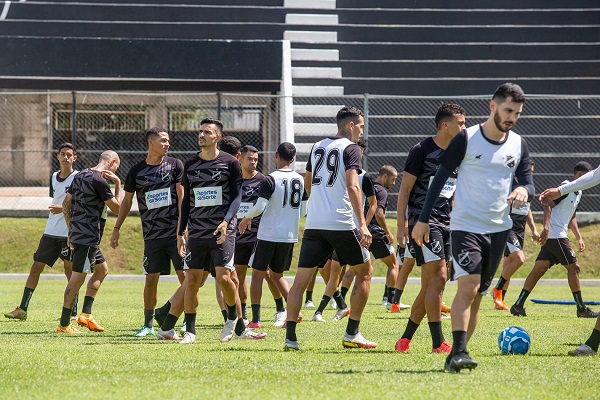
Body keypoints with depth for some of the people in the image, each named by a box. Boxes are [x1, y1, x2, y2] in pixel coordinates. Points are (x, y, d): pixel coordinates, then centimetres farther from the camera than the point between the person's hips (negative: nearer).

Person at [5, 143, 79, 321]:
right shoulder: (54, 177, 13)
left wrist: (64, 209, -21)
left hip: (69, 232, -6)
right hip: (50, 232, 6)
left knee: (70, 270, -1)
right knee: (36, 268, 1)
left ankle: (73, 312, 8)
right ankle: (22, 309, 3)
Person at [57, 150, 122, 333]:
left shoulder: (80, 176, 13)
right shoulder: (100, 181, -14)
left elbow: (66, 205, 17)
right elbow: (117, 208, -8)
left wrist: (71, 230, 22)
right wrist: (118, 184, 0)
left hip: (77, 234, 10)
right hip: (88, 236, -10)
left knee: (102, 269, 18)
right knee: (78, 276, -7)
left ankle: (86, 313, 13)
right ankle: (64, 324, -5)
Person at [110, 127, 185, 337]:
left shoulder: (175, 165, 3)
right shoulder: (136, 171, 5)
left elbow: (181, 196, 0)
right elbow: (126, 201, 13)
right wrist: (117, 228, 9)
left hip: (176, 232, -1)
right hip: (152, 235, 1)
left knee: (185, 275, -5)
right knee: (151, 278, 3)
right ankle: (148, 324, 12)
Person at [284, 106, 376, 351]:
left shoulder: (317, 147, 17)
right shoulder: (351, 148, -4)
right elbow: (352, 186, -17)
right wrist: (362, 224, -22)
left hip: (313, 224, 6)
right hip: (341, 224, -5)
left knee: (301, 278, 3)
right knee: (365, 273, 11)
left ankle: (290, 337, -8)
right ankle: (351, 334, 9)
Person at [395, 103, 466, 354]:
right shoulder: (422, 150, -7)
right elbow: (405, 189, -6)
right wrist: (402, 225, -11)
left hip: (446, 223, 8)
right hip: (423, 220, -8)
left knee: (430, 285, 7)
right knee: (438, 279, -14)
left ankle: (404, 340, 17)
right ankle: (438, 343, -12)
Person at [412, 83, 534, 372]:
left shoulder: (518, 144, 7)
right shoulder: (466, 139, -6)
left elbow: (528, 181, 10)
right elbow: (440, 177, -1)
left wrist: (524, 190, -16)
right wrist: (423, 219, -3)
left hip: (498, 229, 5)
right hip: (465, 226, -5)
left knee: (477, 294, 6)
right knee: (468, 286, -20)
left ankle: (455, 356, 12)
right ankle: (458, 351, -24)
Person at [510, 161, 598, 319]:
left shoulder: (578, 193, 19)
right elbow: (548, 205, -20)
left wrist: (579, 238, 25)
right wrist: (546, 228, -30)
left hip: (551, 237, 10)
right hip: (556, 235, -10)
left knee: (539, 269, 5)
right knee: (573, 268, -4)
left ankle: (518, 306, 2)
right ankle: (581, 309, 1)